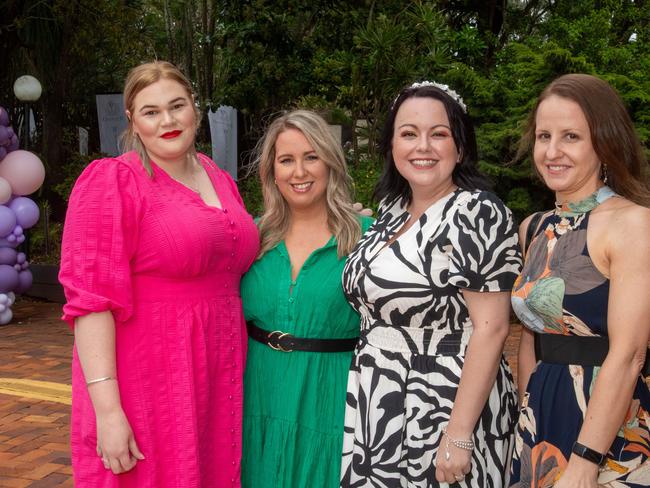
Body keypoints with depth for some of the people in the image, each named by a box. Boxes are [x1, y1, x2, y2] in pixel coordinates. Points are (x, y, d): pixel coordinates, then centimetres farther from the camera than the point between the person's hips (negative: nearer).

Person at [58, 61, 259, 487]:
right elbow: (90, 299, -16)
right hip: (146, 387, -6)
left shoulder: (221, 181, 10)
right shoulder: (111, 181, -9)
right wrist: (107, 410, -21)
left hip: (219, 380, 6)